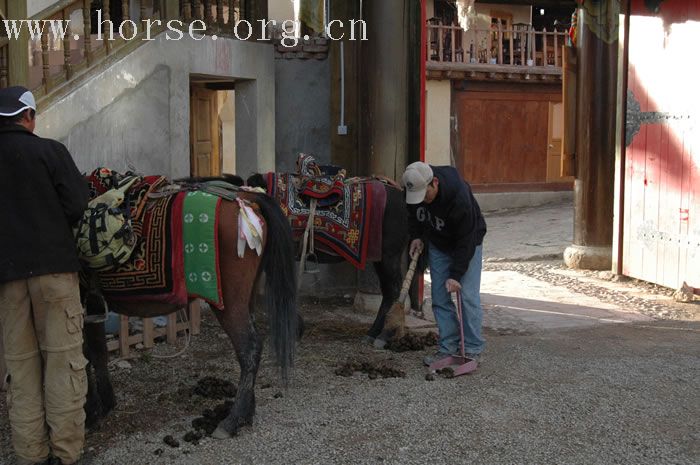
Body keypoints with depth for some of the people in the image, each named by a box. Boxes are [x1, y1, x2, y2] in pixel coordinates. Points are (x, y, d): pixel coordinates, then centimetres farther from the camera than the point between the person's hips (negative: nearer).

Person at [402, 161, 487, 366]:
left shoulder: (460, 197, -37)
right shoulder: (415, 187, -20)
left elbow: (466, 241, -30)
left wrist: (456, 275, -28)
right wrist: (415, 236, -6)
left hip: (467, 243, -5)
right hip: (438, 244, 5)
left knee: (468, 295, -10)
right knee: (439, 296, 1)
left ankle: (472, 350, -1)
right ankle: (448, 347, 8)